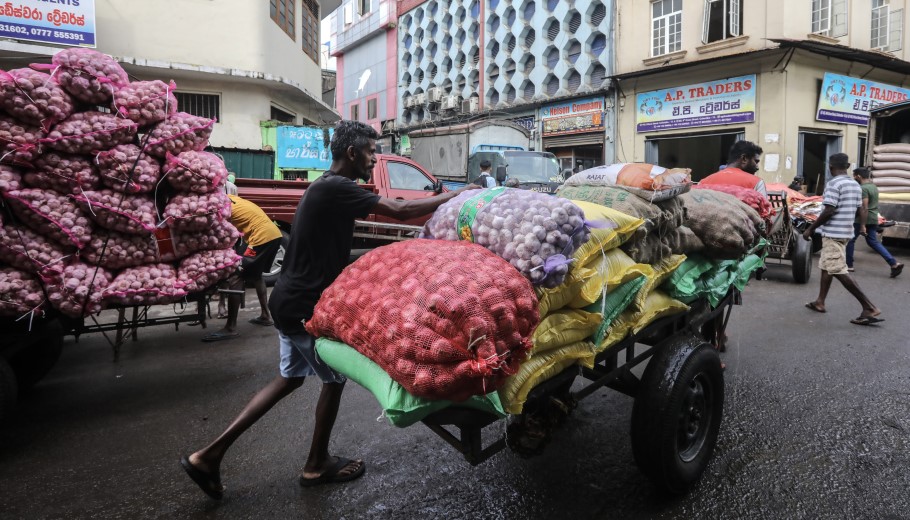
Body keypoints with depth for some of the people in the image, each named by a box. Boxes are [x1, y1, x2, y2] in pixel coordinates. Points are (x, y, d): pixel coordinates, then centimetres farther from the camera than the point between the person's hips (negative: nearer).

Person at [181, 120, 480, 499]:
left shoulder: (326, 187, 14)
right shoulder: (336, 188, -19)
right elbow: (401, 211, -22)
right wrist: (455, 195, -10)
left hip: (291, 301, 10)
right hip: (306, 307, -10)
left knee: (290, 377, 19)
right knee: (335, 379, 9)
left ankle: (210, 455, 22)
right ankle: (317, 466, 28)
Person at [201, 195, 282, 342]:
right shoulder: (226, 198, 20)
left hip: (262, 236, -10)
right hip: (274, 234, 10)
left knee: (235, 278, -7)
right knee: (255, 275, 27)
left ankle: (231, 328, -6)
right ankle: (265, 316, 32)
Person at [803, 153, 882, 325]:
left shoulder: (833, 184, -15)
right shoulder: (855, 185, 11)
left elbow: (829, 211, -21)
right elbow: (857, 210, 16)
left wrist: (811, 228, -13)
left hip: (833, 233, -9)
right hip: (846, 231, 9)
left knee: (839, 271, -10)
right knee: (826, 266, 18)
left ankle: (869, 308, -12)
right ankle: (820, 302, 24)